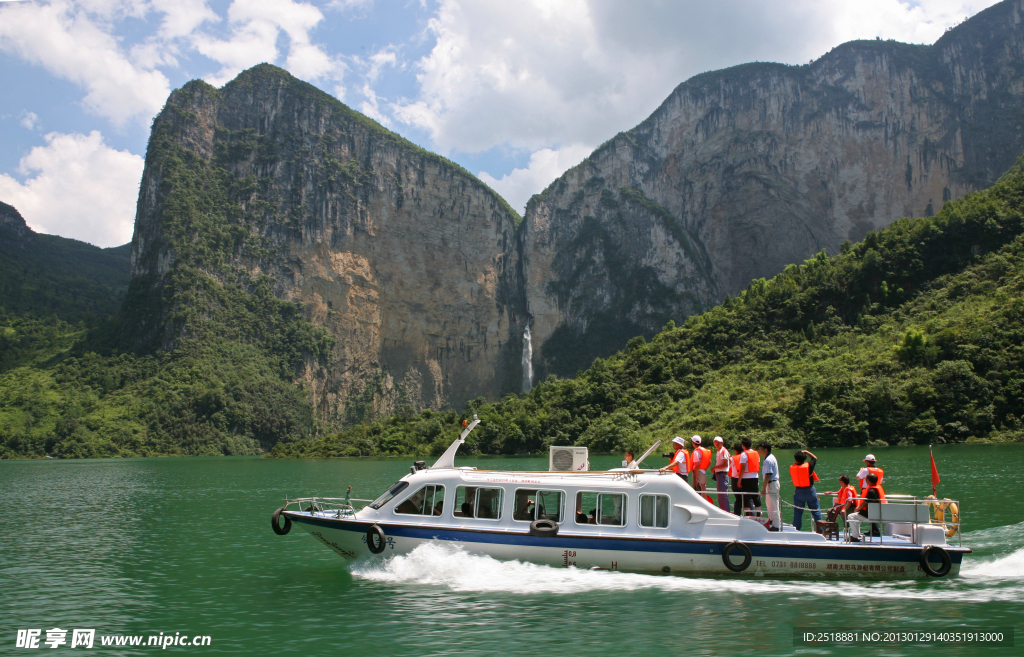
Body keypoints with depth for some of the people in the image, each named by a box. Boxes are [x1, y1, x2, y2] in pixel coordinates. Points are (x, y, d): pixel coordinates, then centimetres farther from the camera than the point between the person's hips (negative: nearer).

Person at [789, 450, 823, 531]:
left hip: (798, 492, 2)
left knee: (797, 512, 7)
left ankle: (796, 530, 9)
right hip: (810, 490, -2)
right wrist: (806, 452, 12)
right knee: (816, 511, 7)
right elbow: (815, 458, 6)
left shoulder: (792, 468, -5)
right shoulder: (809, 465, -10)